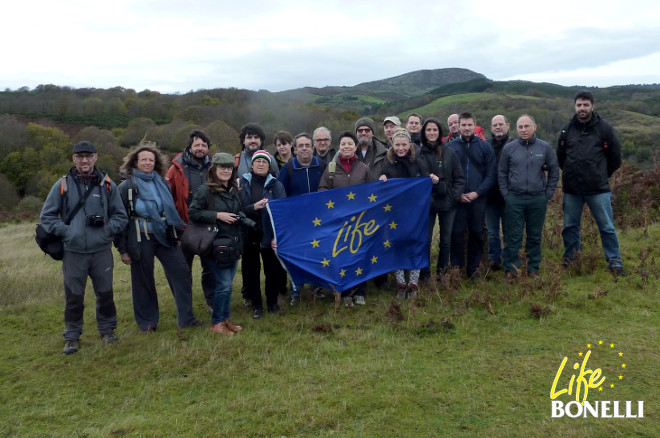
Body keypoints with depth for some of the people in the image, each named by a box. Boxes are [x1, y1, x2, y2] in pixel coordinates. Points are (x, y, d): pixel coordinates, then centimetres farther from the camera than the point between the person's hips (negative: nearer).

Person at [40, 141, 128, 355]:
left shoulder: (107, 184, 2)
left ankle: (107, 329, 29)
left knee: (105, 293, 10)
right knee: (73, 296, 6)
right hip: (73, 252, -1)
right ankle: (72, 336, 22)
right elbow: (47, 216, 5)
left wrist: (108, 229, -8)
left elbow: (120, 216, 9)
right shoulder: (63, 185, -1)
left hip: (102, 251, 1)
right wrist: (65, 231, -9)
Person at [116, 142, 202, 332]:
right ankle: (147, 322, 22)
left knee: (182, 273, -2)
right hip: (141, 240, -4)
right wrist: (123, 249, -7)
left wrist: (178, 234, 13)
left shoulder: (162, 183, 10)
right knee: (143, 281, 6)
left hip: (165, 236, 4)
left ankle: (186, 318, 7)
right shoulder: (126, 186, -3)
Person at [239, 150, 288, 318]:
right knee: (250, 271, 8)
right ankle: (256, 304, 22)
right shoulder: (242, 183, 3)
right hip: (248, 235, 1)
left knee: (273, 270, 7)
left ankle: (272, 302, 27)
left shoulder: (276, 185, 2)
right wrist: (253, 207, -21)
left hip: (269, 235, 0)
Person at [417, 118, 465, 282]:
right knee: (425, 240, 1)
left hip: (448, 202, 2)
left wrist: (455, 195, -7)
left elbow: (460, 177, 5)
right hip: (426, 202, -2)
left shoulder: (450, 153, 3)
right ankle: (425, 275, 14)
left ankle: (442, 272, 25)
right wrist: (429, 181, -15)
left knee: (446, 240, 10)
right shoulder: (418, 153, -2)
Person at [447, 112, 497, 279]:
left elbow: (491, 173, 1)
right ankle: (457, 268, 14)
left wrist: (477, 192, -10)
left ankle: (473, 269, 21)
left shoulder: (484, 146, 3)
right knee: (457, 234, 1)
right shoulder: (450, 146, 1)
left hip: (478, 198, 1)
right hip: (457, 200, -1)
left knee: (476, 234, 8)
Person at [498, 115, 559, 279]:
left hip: (538, 200, 1)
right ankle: (510, 268, 10)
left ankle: (533, 268, 20)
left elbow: (554, 171, 9)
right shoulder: (509, 148, 2)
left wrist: (548, 193, 4)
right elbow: (502, 173, 7)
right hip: (514, 199, -1)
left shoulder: (545, 148, 3)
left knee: (535, 236, 9)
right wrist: (505, 194, 0)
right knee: (513, 236, 1)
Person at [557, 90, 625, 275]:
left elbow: (615, 158, 5)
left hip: (599, 189, -2)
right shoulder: (567, 129, 4)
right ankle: (570, 258, 27)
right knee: (570, 226, 12)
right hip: (571, 189, 2)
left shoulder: (604, 128, -3)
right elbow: (560, 157, 16)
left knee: (607, 227, 3)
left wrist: (601, 175, 11)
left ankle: (615, 263, 14)